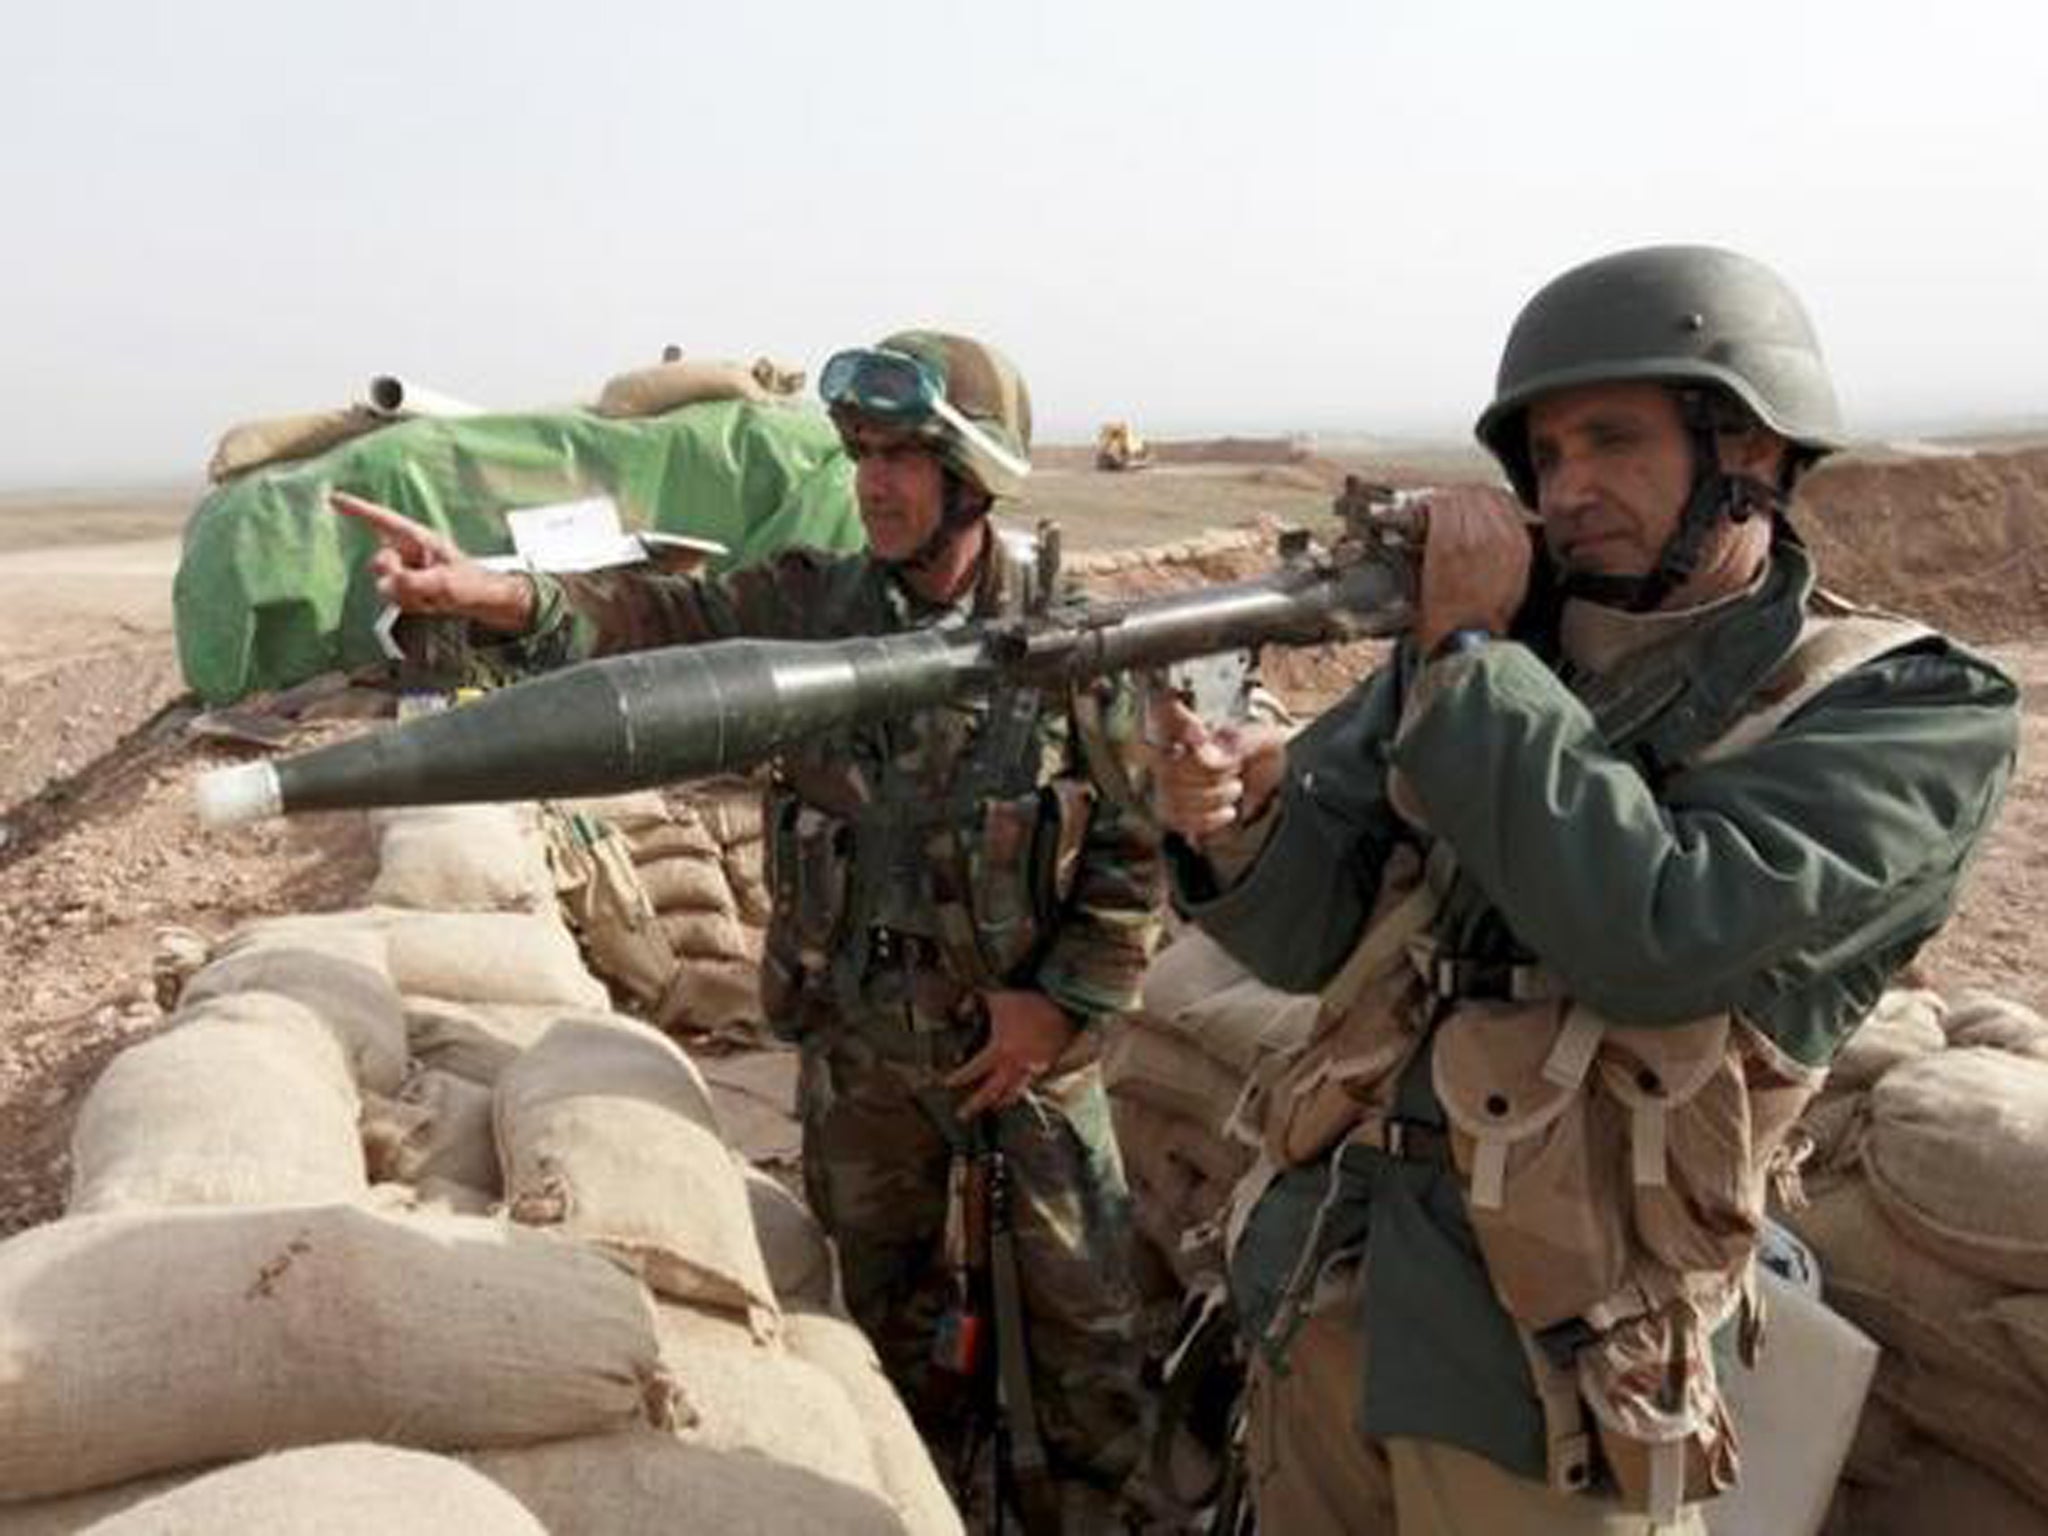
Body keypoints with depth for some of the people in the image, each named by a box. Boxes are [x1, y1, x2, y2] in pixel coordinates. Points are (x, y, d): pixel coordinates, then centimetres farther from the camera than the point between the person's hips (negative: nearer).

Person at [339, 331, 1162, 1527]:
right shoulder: (809, 602, -7)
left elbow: (1143, 841, -10)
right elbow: (661, 621, -20)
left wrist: (1067, 999, -14)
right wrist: (493, 594, -38)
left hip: (1023, 1028, -2)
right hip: (859, 1034, 3)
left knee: (1081, 1285, 14)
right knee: (884, 1281, 23)